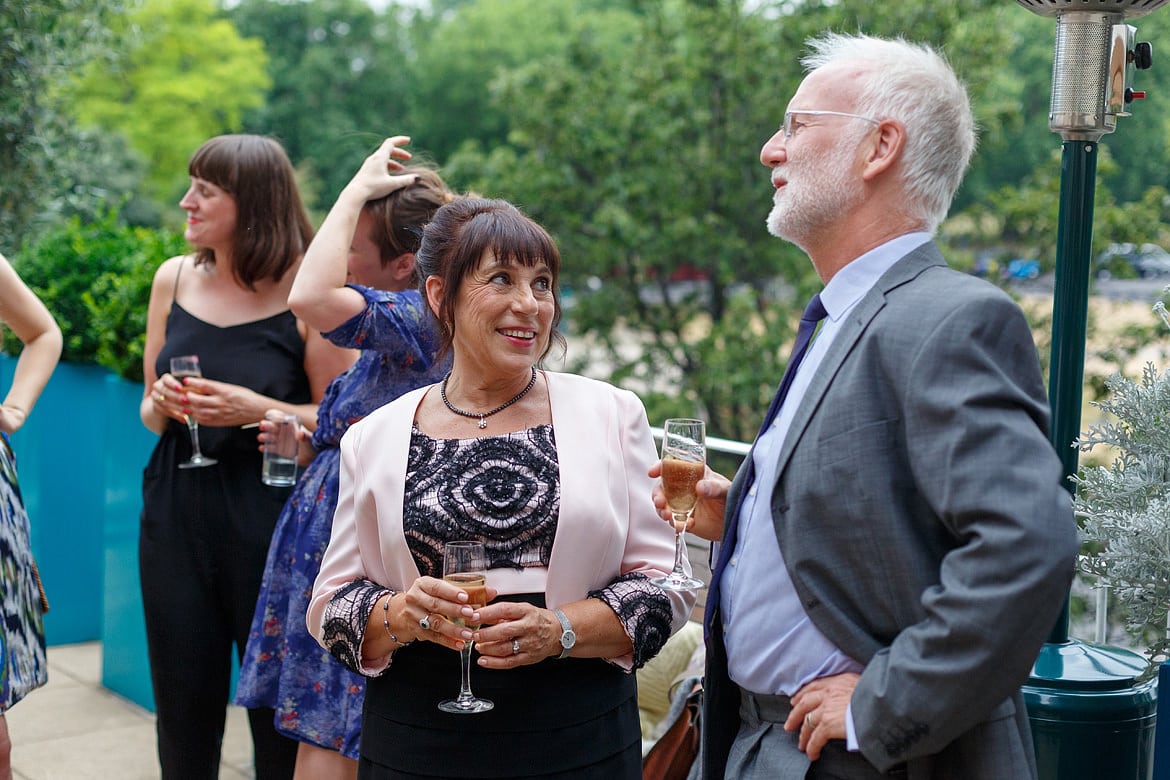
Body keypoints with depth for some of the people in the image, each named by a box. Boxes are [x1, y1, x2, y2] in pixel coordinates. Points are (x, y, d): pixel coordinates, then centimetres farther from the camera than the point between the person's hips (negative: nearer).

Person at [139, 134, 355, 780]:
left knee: (280, 713, 2)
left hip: (268, 519, -4)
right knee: (183, 708, 10)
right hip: (177, 514, 4)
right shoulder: (174, 279, 7)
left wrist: (257, 410, -18)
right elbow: (149, 411, 16)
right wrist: (161, 406, -6)